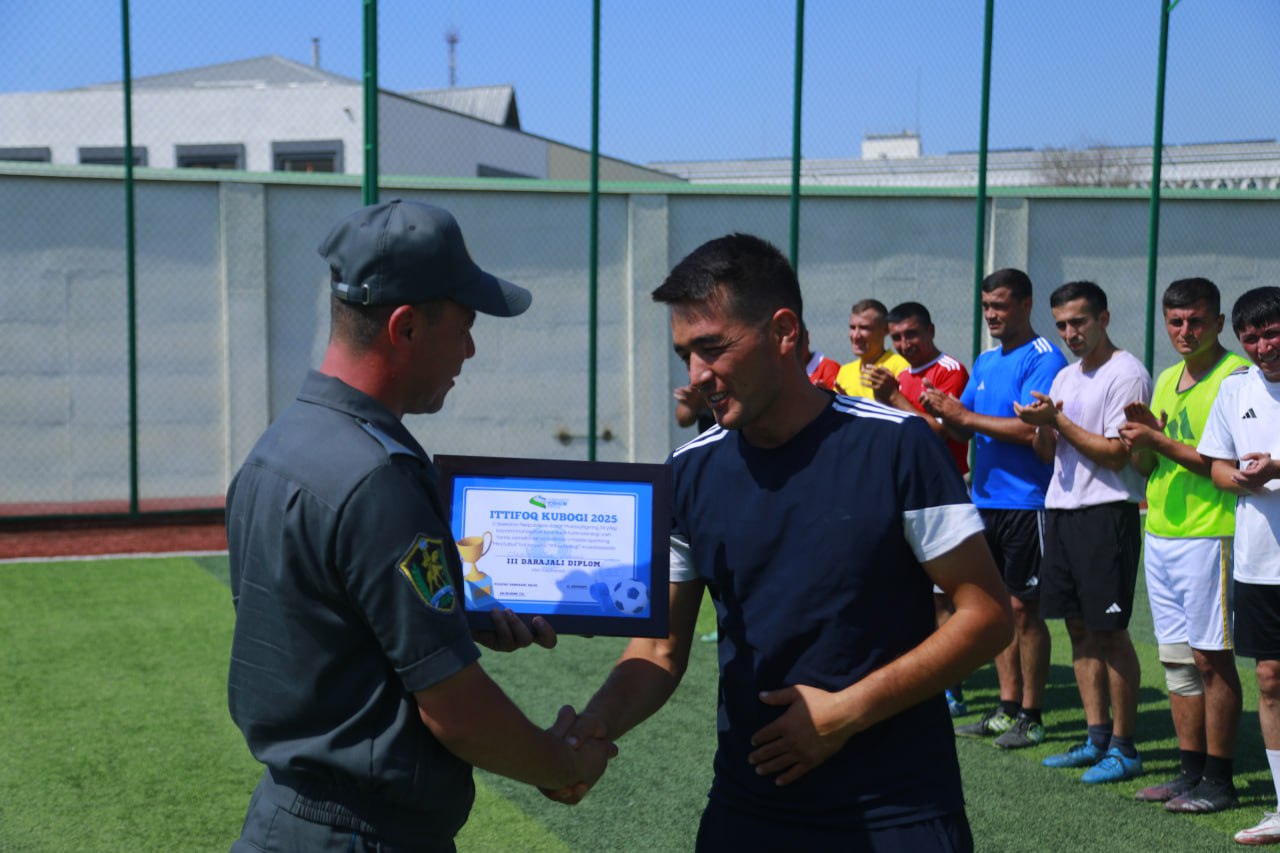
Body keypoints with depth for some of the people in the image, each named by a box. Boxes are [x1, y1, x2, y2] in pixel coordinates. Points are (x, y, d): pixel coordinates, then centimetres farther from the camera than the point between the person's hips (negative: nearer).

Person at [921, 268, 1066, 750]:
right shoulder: (985, 362, 15)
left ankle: (1031, 717, 8)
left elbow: (1032, 429, -21)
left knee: (1023, 608, -2)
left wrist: (964, 415, -18)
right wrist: (942, 412, -5)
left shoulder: (1044, 359, -11)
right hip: (986, 498, 8)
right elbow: (966, 428, 16)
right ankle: (1007, 708, 20)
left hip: (1026, 502, -8)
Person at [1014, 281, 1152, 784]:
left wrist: (1058, 421, -12)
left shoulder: (1127, 374, -9)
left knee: (1110, 630, -5)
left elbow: (1116, 454, -15)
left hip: (1107, 511, -8)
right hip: (1061, 510, 8)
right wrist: (1042, 426, -4)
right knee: (1079, 627, 10)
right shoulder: (1065, 377, 17)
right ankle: (1097, 738, 18)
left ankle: (1124, 747, 2)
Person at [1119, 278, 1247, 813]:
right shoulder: (1166, 379, 15)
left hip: (1207, 536, -8)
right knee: (1176, 657, 11)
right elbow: (1143, 464, 17)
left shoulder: (1235, 377, -10)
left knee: (1212, 658, -3)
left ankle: (1219, 781, 5)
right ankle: (1191, 771, 19)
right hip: (1160, 532, 8)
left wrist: (1159, 441, -17)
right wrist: (1140, 438, -4)